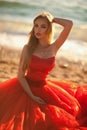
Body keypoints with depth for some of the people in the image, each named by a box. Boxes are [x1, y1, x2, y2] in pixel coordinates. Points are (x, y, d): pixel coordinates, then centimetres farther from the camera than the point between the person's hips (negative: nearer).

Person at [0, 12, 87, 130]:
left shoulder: (54, 48, -4)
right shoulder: (28, 48, -9)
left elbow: (69, 24, -15)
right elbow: (20, 75, -9)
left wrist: (52, 19, -3)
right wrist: (32, 96, -18)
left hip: (44, 89, 2)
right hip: (26, 87, -2)